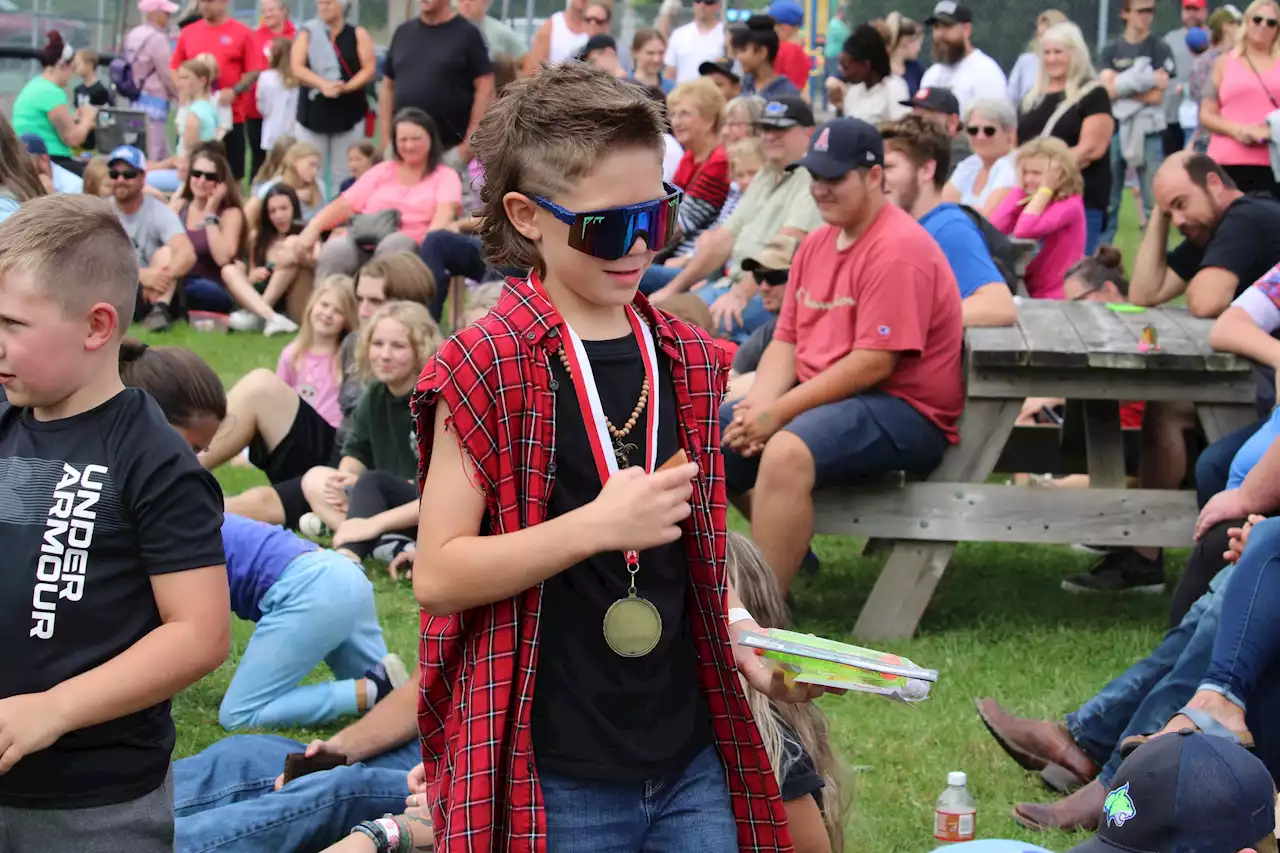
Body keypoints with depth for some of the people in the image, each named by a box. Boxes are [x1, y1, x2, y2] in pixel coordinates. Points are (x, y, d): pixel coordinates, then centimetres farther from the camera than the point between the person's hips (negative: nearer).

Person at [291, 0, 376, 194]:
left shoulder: (358, 34, 4)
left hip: (348, 112, -1)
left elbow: (370, 69, -3)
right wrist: (323, 85, -22)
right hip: (313, 112, 1)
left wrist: (346, 87, -19)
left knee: (344, 176, 2)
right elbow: (297, 68, -6)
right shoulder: (307, 34, 5)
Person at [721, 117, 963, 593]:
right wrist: (758, 405, -9)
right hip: (818, 398, 10)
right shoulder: (817, 244, 14)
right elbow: (786, 341, 12)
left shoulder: (898, 249, -15)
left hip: (904, 410, -10)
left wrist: (780, 411, -21)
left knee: (786, 454, -36)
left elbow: (875, 362, -22)